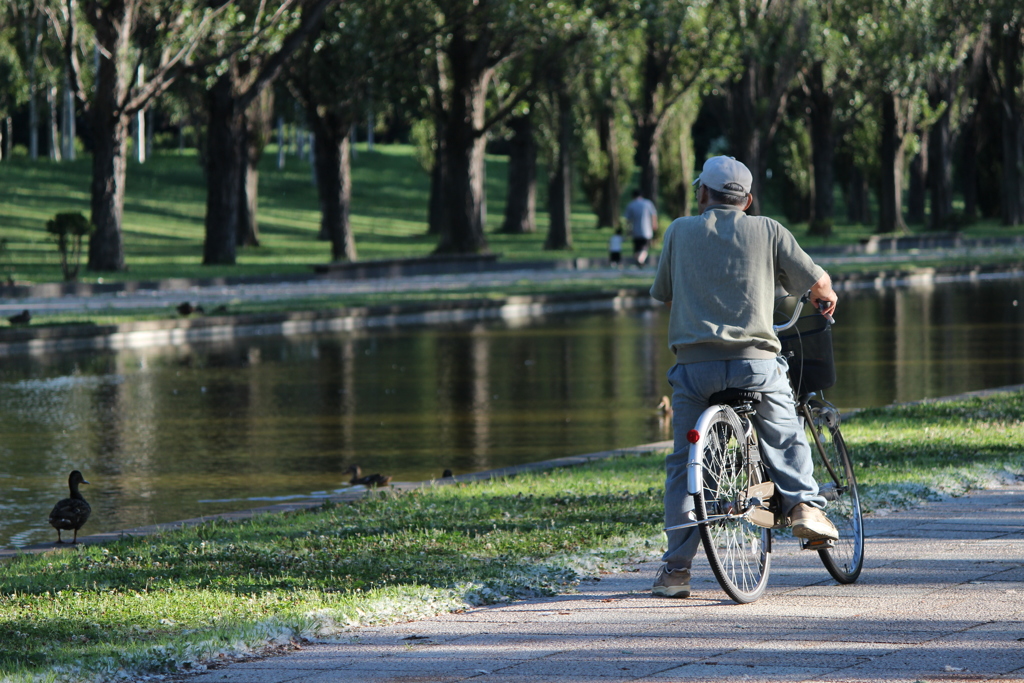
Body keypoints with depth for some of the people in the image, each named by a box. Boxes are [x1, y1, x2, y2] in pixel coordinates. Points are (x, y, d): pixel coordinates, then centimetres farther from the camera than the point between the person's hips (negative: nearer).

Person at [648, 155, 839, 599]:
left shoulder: (680, 231, 11)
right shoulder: (767, 231, 8)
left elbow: (663, 294, 19)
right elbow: (817, 282, 10)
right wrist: (825, 298, 34)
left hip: (694, 363, 0)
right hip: (755, 362, 0)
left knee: (684, 464, 10)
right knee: (787, 440, 23)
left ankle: (676, 568, 5)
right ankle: (804, 505, 1)